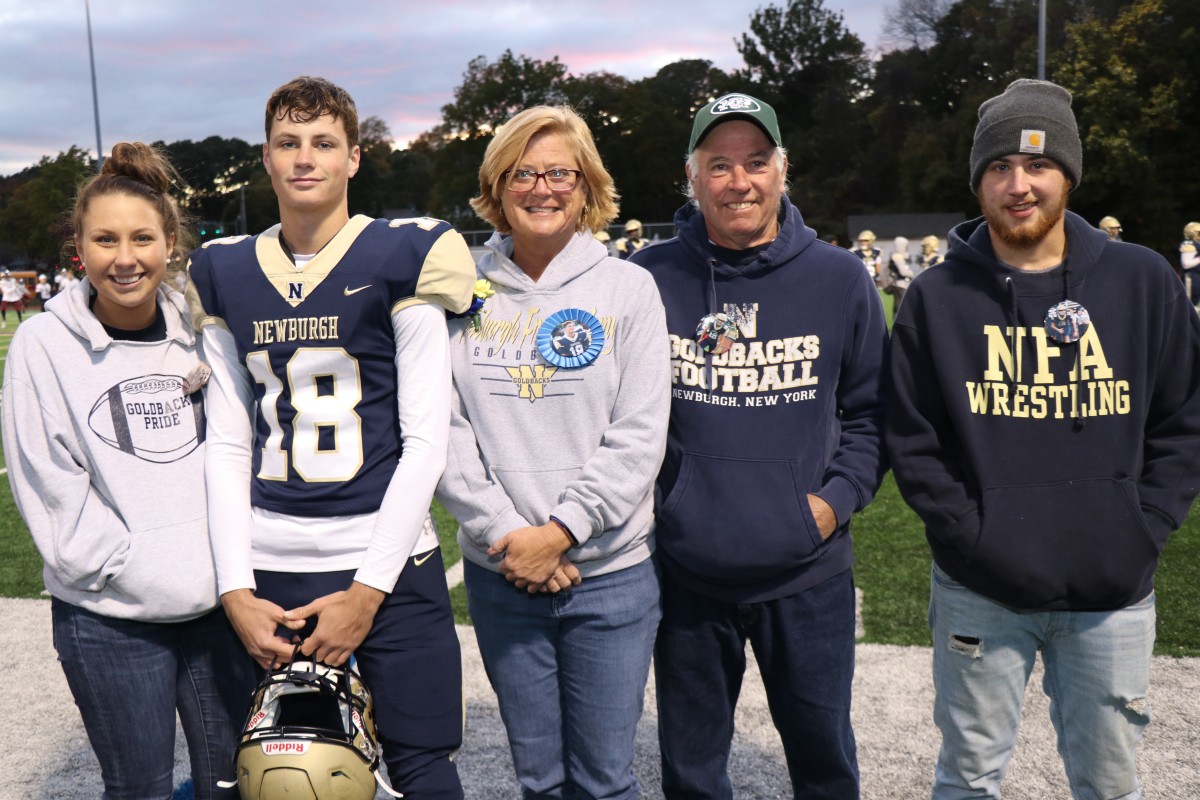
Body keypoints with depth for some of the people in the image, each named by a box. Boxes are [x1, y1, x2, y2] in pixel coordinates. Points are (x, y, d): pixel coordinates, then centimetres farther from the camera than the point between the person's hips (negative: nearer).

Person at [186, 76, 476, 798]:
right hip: (267, 573, 3)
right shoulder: (224, 272, 7)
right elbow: (228, 446, 8)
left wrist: (367, 591, -10)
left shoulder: (403, 257, -5)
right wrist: (236, 590, 1)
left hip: (389, 564, -3)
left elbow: (426, 440, -7)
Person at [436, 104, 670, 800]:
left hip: (610, 573, -1)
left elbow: (639, 435, -7)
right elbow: (443, 428, -2)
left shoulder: (628, 288, -1)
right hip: (499, 572, 2)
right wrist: (505, 532, -12)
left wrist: (561, 530, -14)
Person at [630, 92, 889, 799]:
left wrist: (837, 497, -6)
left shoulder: (841, 279, -1)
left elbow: (870, 410, 6)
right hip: (686, 573, 0)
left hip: (810, 573, 1)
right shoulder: (651, 279, -4)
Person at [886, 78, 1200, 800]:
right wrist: (970, 534, -11)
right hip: (980, 593, -1)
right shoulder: (939, 296, -2)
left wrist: (1142, 533, -6)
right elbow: (912, 440, -2)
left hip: (1114, 596, 2)